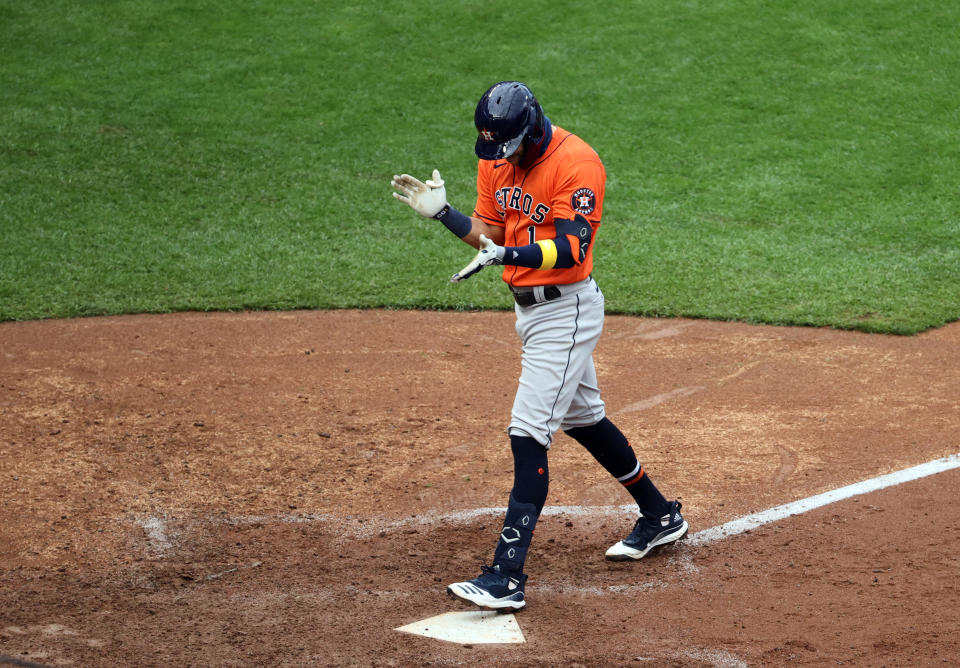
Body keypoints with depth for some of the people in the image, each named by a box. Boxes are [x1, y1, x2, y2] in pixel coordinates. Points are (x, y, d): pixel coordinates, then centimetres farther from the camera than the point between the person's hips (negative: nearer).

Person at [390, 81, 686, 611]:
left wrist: (506, 255, -41)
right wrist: (441, 212, -6)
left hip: (566, 310, -10)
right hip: (529, 308, 10)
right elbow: (488, 232, 11)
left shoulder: (576, 162, -22)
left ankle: (507, 577, -16)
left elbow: (572, 248, -29)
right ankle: (659, 517, 41)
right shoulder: (497, 161, 3)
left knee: (528, 435, -15)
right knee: (581, 418, 22)